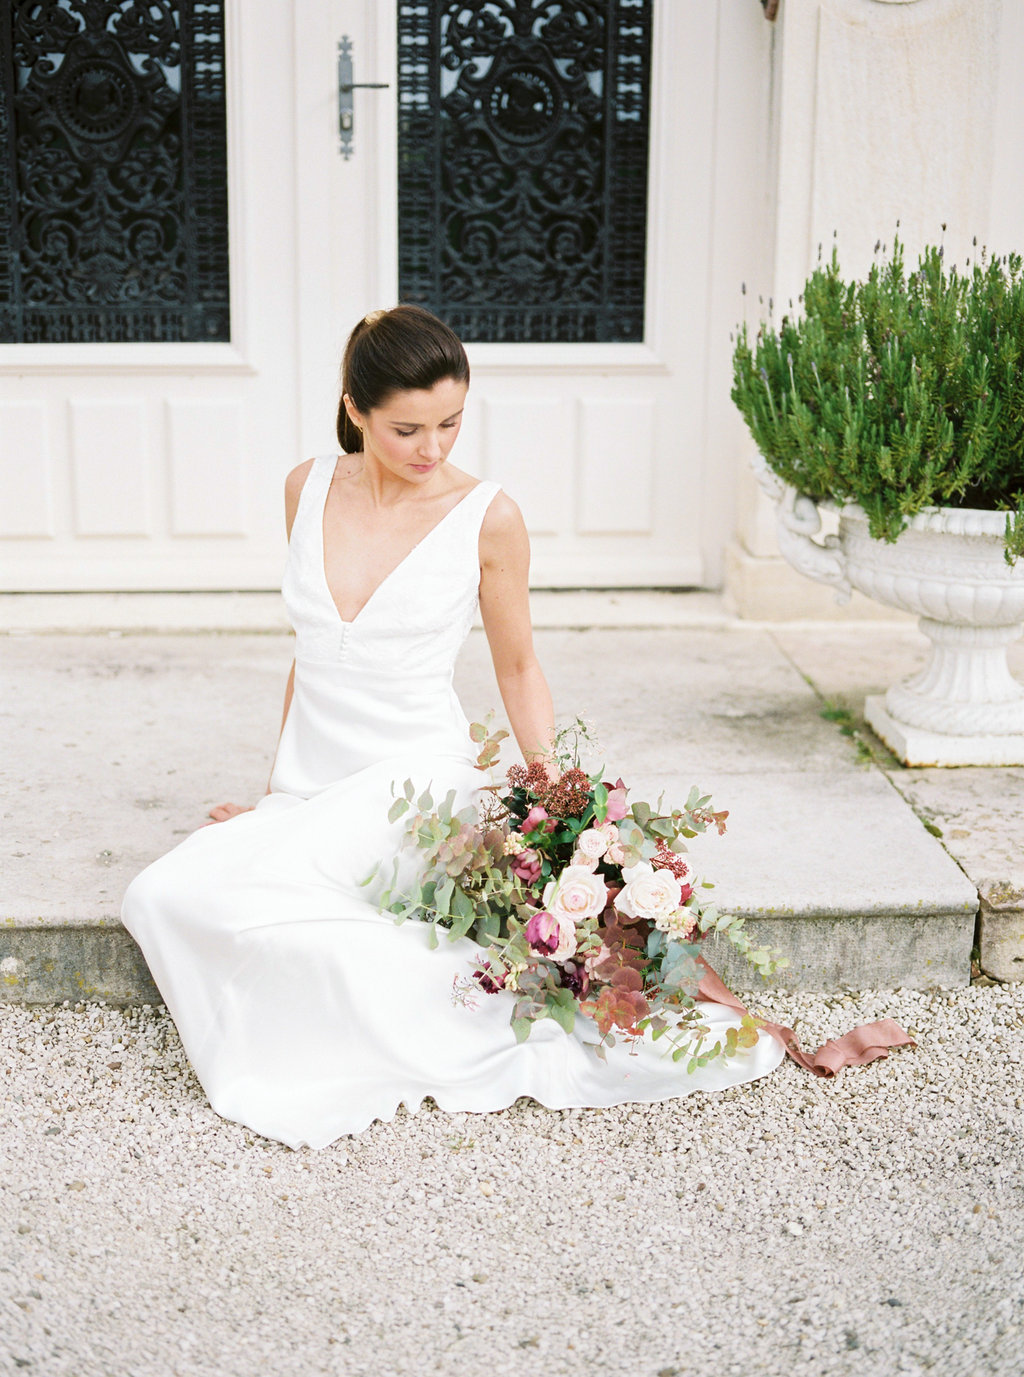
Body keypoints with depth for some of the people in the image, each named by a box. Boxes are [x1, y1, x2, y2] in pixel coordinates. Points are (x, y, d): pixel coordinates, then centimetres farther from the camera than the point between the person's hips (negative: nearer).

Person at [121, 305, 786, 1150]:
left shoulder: (487, 518, -6)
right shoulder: (309, 489, 5)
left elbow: (518, 667, 5)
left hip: (415, 778, -5)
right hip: (311, 783, 5)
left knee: (234, 899, -30)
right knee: (162, 897, -21)